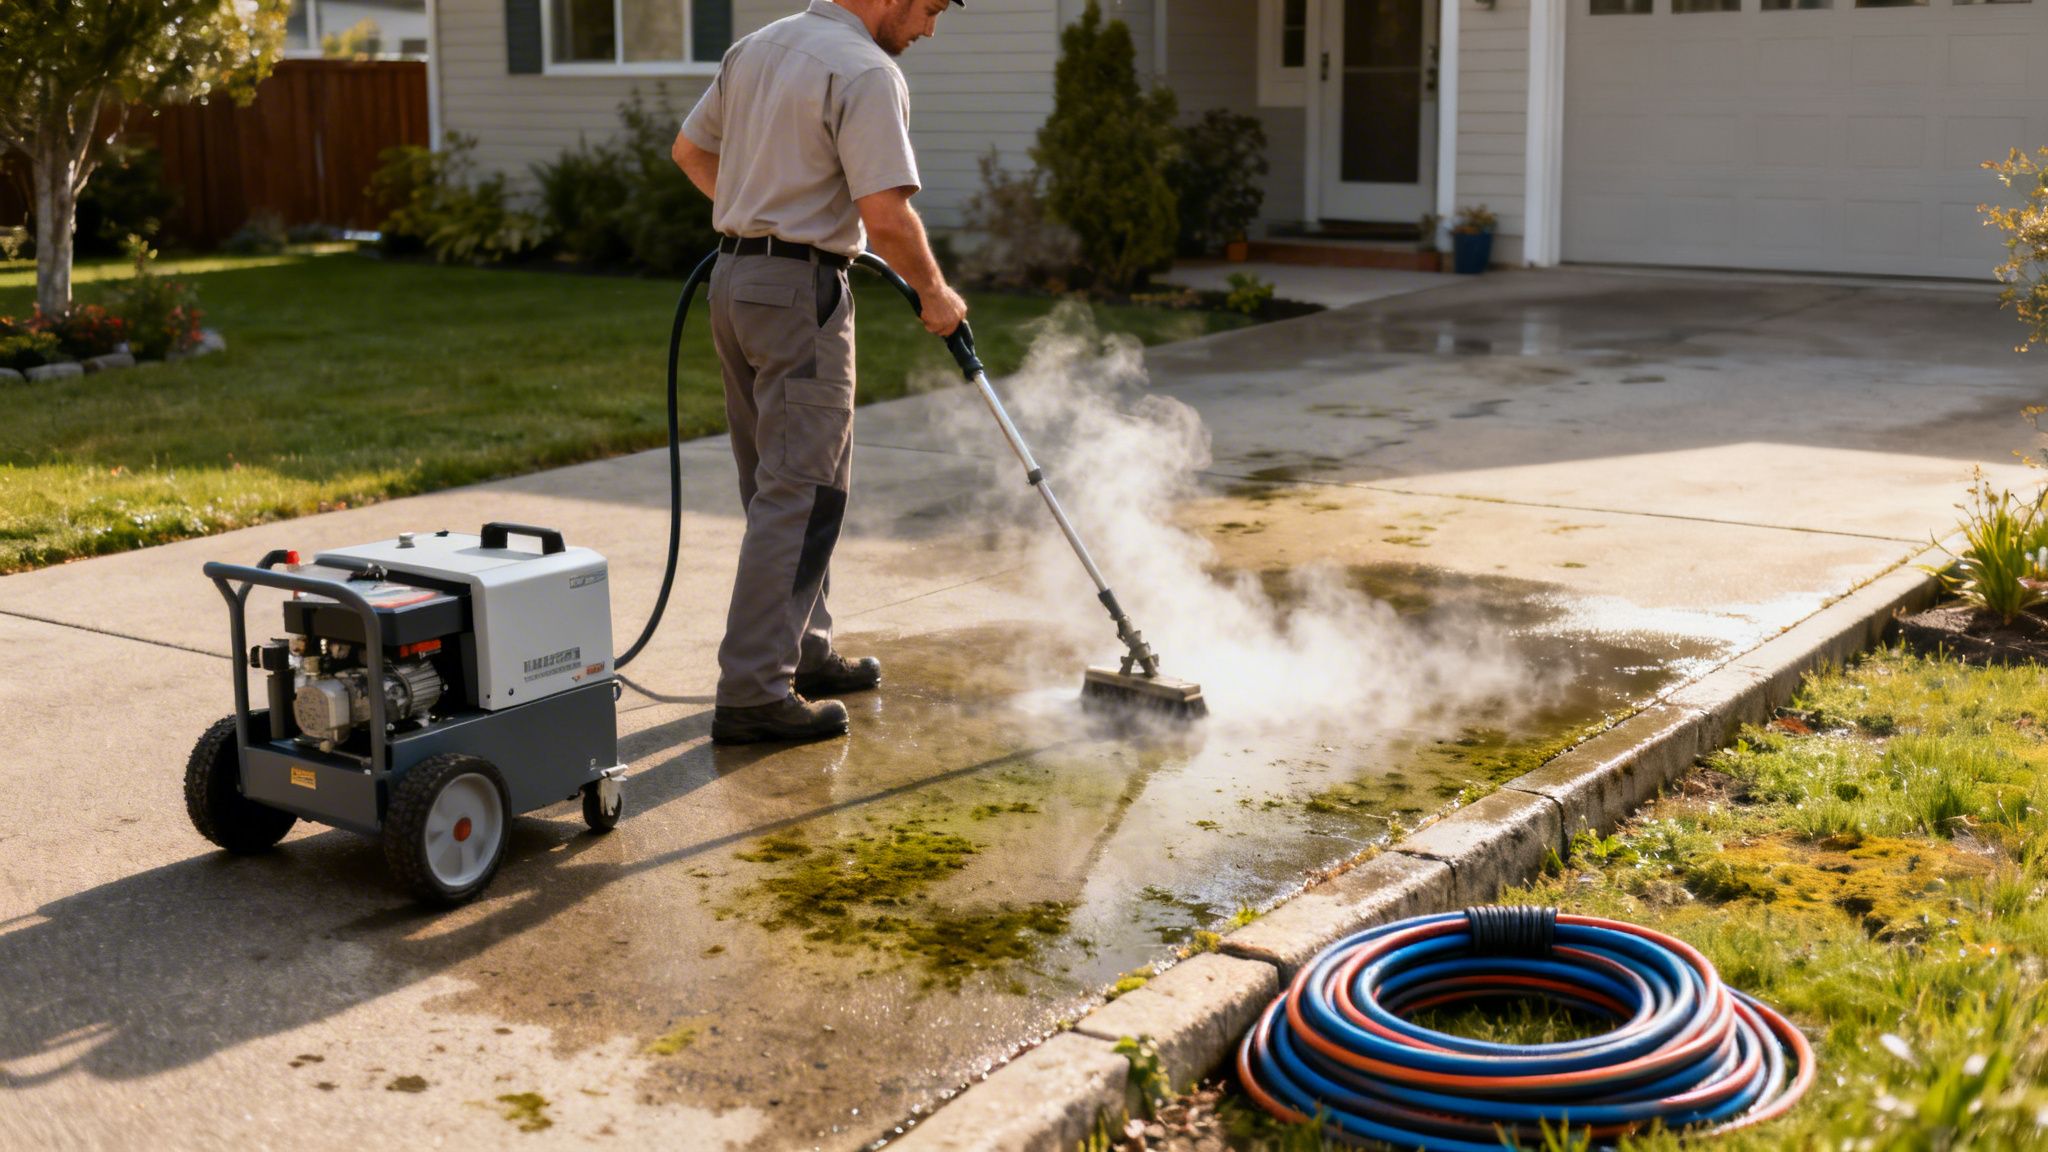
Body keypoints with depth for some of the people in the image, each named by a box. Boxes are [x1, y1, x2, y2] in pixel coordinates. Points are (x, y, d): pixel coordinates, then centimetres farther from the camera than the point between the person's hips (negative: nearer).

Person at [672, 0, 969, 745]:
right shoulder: (865, 72, -15)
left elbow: (691, 150, 24)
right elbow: (886, 216, -22)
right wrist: (935, 294, -7)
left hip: (734, 275, 9)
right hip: (800, 290, -9)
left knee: (785, 486, 18)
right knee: (798, 495, -6)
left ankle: (801, 655, 27)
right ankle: (753, 694, -7)